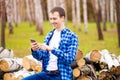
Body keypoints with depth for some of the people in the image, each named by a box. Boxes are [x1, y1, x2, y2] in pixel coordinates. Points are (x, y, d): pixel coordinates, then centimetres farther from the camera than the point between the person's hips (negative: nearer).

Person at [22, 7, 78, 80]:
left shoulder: (71, 36, -5)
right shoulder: (49, 35, 14)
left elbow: (70, 59, -16)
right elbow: (41, 57, 14)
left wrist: (51, 49, -24)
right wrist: (35, 50, -8)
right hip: (46, 73, 6)